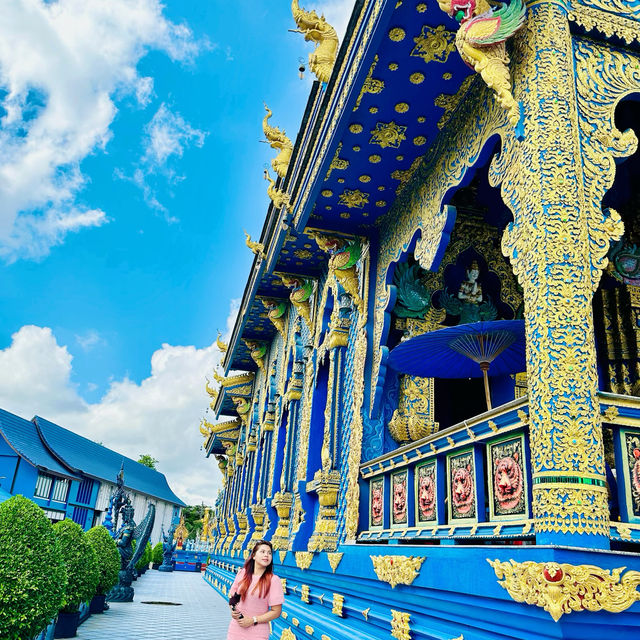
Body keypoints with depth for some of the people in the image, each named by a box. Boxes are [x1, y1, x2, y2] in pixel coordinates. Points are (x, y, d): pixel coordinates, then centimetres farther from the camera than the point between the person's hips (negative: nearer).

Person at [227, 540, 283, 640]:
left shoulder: (273, 580, -13)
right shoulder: (242, 573, -1)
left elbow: (276, 612, -11)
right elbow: (232, 596, 12)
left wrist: (253, 620, -16)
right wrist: (233, 610, -7)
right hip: (235, 628, 3)